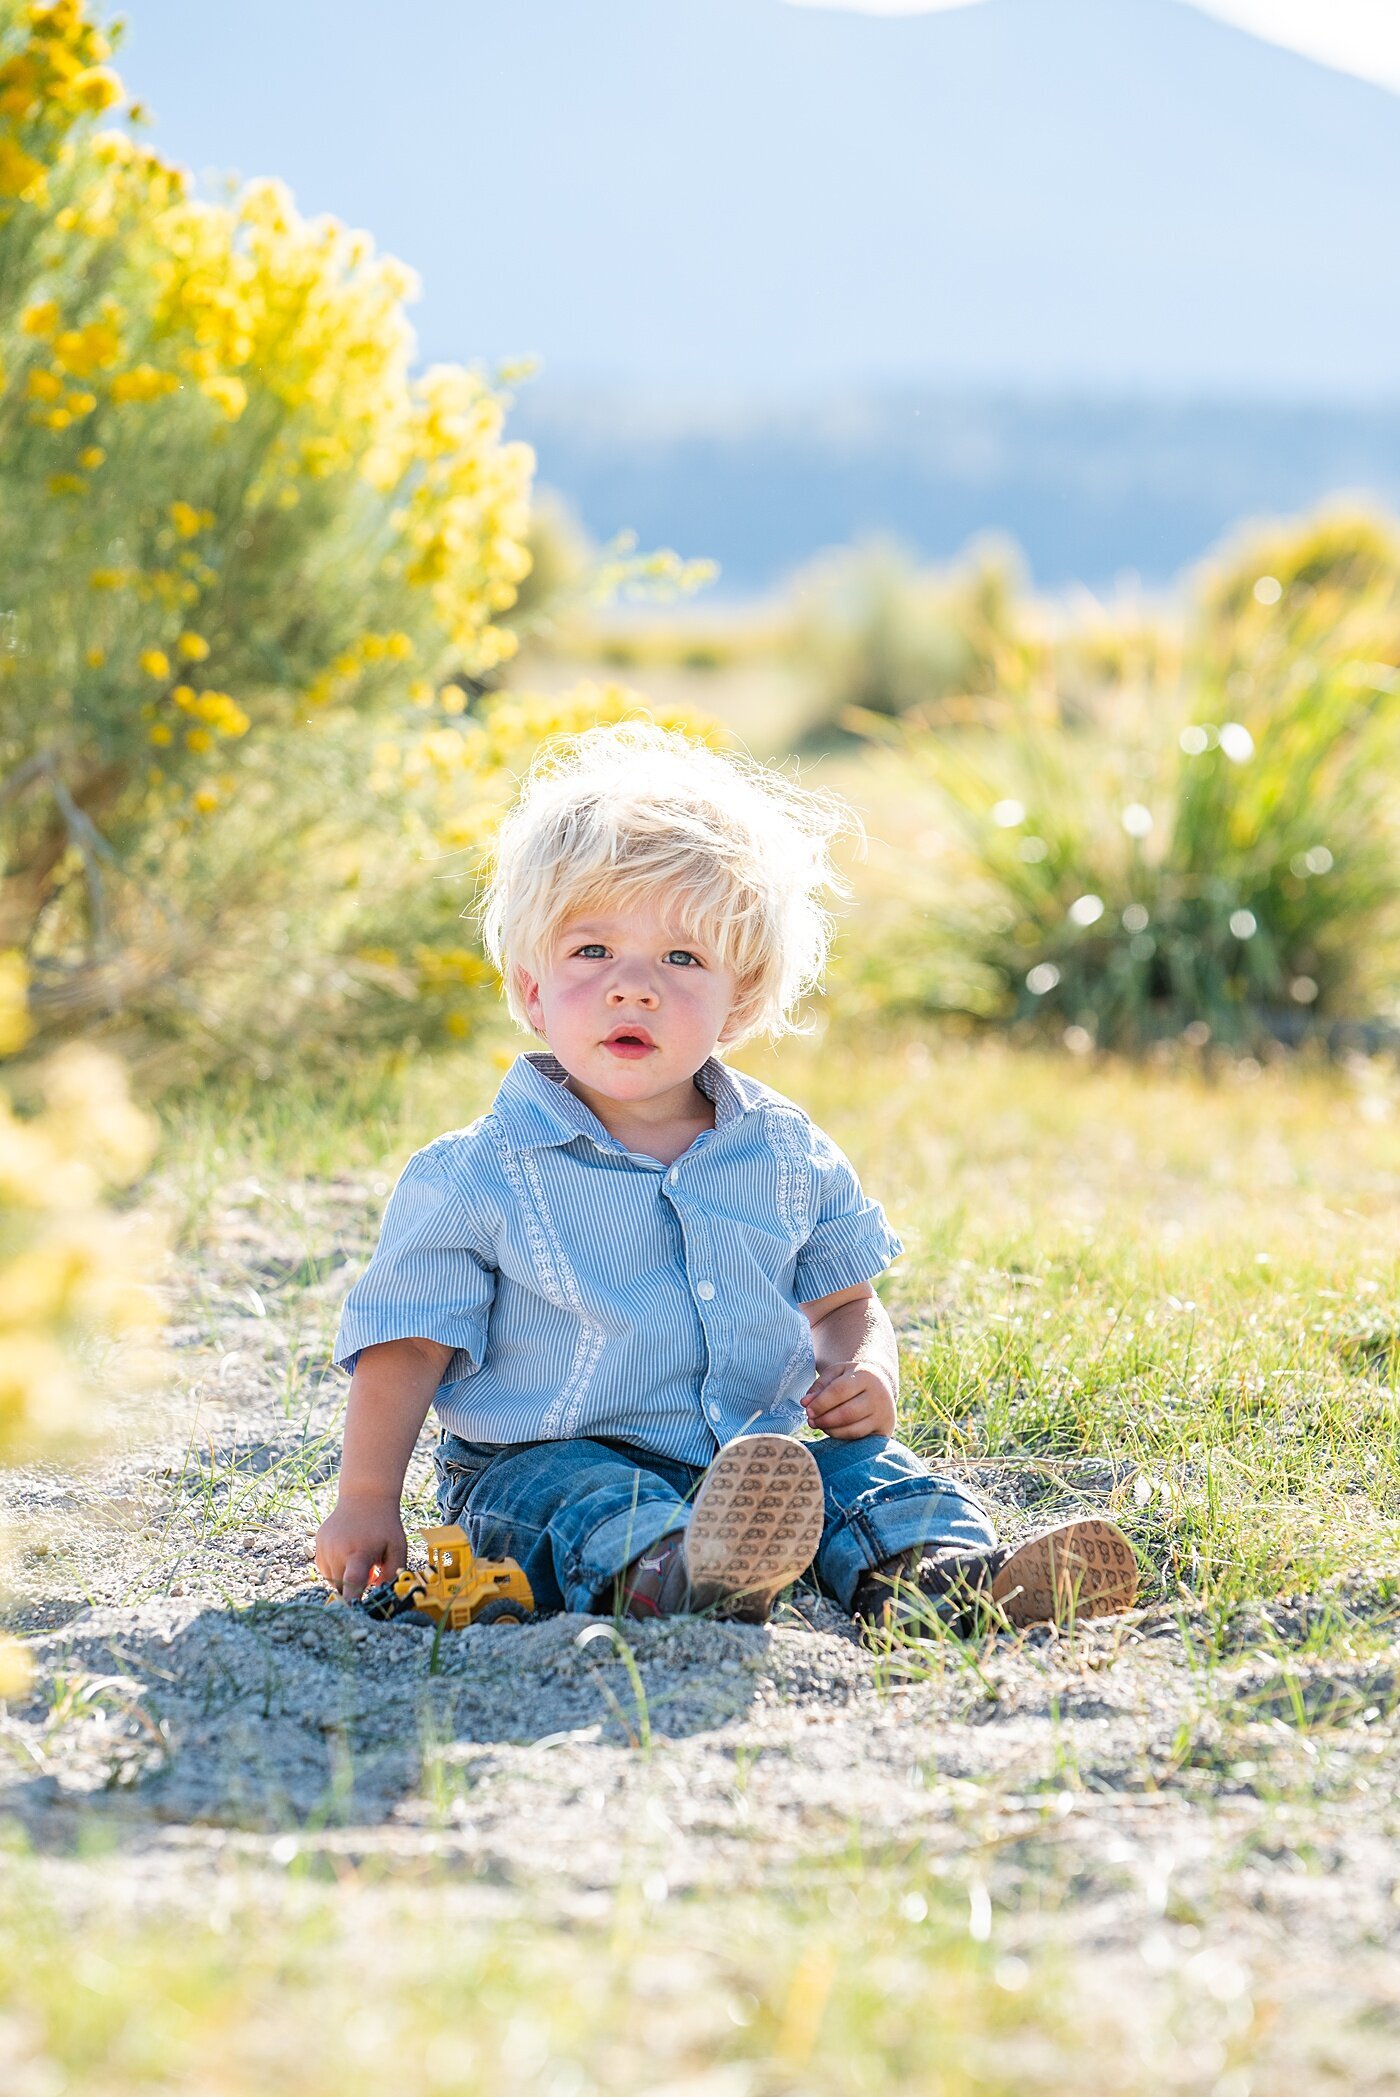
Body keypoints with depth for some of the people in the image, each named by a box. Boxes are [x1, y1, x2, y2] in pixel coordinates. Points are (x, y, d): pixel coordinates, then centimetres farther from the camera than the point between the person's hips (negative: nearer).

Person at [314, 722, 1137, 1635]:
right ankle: (675, 1577, -64)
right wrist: (369, 1502, -10)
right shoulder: (475, 1179, -5)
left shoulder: (787, 1153, 8)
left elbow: (843, 1300, 20)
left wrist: (864, 1369, -3)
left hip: (758, 1449, 4)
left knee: (872, 1471, -18)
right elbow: (407, 1345, -2)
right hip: (552, 1459, -4)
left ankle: (943, 1572, -46)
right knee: (585, 1505, -35)